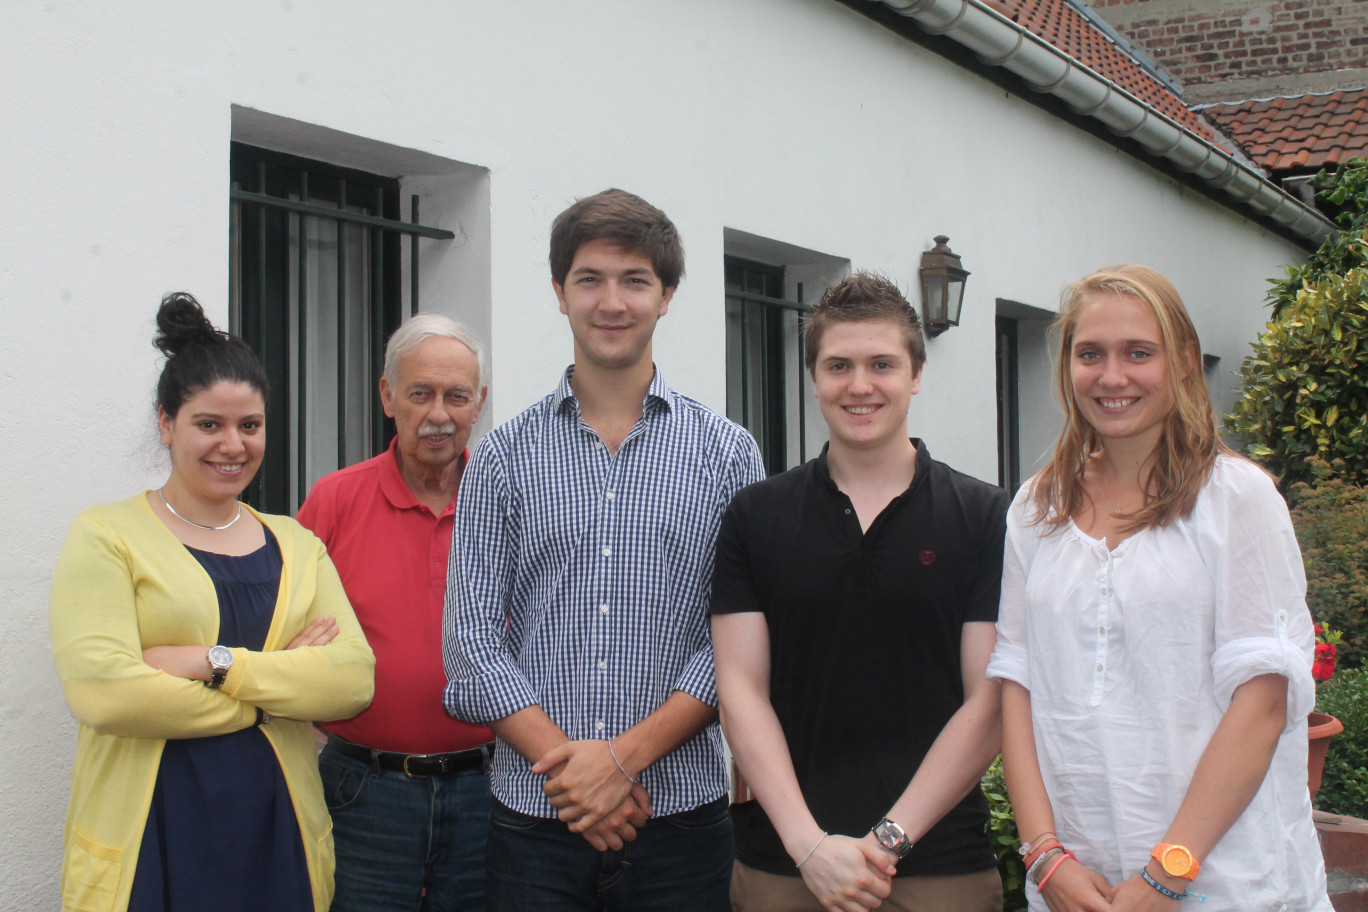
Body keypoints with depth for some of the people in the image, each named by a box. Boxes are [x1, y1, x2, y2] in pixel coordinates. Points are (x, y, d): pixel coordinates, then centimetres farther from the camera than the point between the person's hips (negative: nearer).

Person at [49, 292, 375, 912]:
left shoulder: (296, 545, 12)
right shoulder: (106, 536, -1)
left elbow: (354, 679, -3)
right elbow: (103, 691, -15)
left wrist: (214, 664, -15)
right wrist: (281, 683, -8)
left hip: (278, 834, 4)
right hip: (147, 840, -3)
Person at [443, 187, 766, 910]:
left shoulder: (727, 453, 3)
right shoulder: (504, 456, 5)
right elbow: (472, 636, 0)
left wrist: (626, 753, -12)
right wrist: (562, 762, -11)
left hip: (682, 813, 0)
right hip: (533, 816, 1)